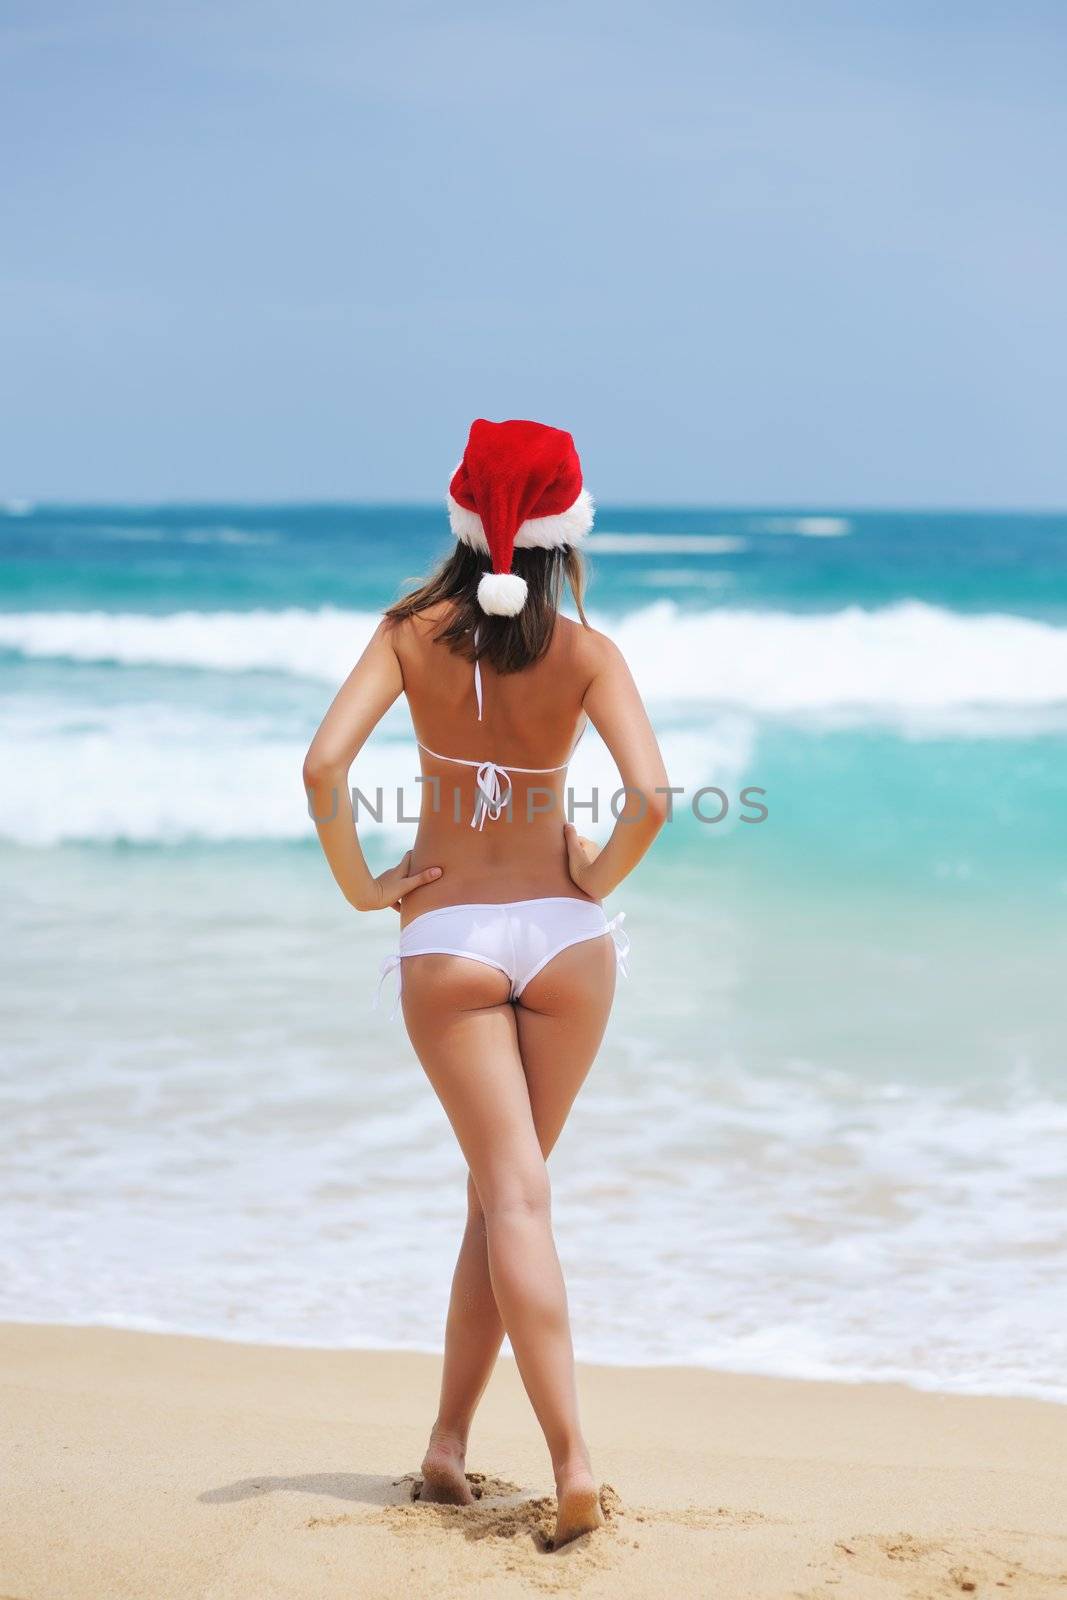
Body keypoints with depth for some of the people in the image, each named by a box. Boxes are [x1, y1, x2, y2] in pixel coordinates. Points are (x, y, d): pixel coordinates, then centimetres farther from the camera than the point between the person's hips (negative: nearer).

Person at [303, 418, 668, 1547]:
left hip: (447, 941, 0)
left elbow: (323, 766, -16)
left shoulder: (413, 632, -5)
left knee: (513, 1198, -1)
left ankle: (572, 1461, -12)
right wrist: (599, 880, 0)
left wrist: (360, 886, -2)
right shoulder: (585, 652, -7)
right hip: (564, 937, 1)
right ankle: (447, 1443, 18)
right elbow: (650, 796, -18)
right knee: (506, 1191, 14)